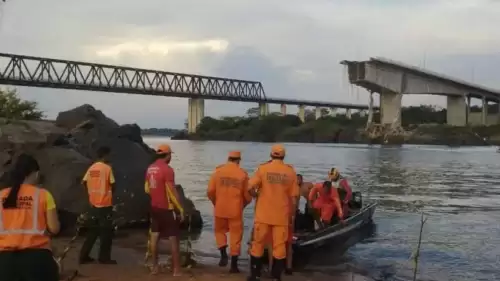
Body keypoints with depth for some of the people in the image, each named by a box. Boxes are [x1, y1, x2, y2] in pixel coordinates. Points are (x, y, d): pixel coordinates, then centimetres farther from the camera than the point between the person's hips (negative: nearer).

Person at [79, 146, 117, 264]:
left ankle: (84, 256, 14)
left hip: (93, 204, 6)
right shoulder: (107, 168, -11)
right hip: (105, 204, -6)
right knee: (106, 232, 4)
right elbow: (112, 185, -9)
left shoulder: (91, 168, 6)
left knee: (92, 231, 14)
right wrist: (110, 191, 11)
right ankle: (104, 257, 8)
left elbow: (84, 182, 6)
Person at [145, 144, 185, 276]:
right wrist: (181, 209, -13)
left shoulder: (150, 168, 5)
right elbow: (172, 192, -19)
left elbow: (147, 189, 14)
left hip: (154, 207, 7)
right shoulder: (167, 169, -19)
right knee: (174, 239, 1)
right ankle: (176, 269, 3)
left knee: (154, 236, 13)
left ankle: (154, 266, 18)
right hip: (167, 208, -7)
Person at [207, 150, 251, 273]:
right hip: (235, 210, -1)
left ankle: (223, 254, 4)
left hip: (220, 209, 1)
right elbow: (248, 195, -2)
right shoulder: (243, 174, -3)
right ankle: (234, 265, 9)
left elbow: (210, 191, -4)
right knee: (235, 236, 8)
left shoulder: (218, 171, -2)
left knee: (220, 231, 23)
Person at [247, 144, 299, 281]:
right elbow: (294, 196, 1)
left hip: (263, 214, -1)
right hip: (282, 215, 1)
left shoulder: (263, 168, -4)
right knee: (279, 245, 6)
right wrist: (292, 214, 10)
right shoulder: (291, 171, 1)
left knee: (258, 243, 10)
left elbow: (250, 188, -10)